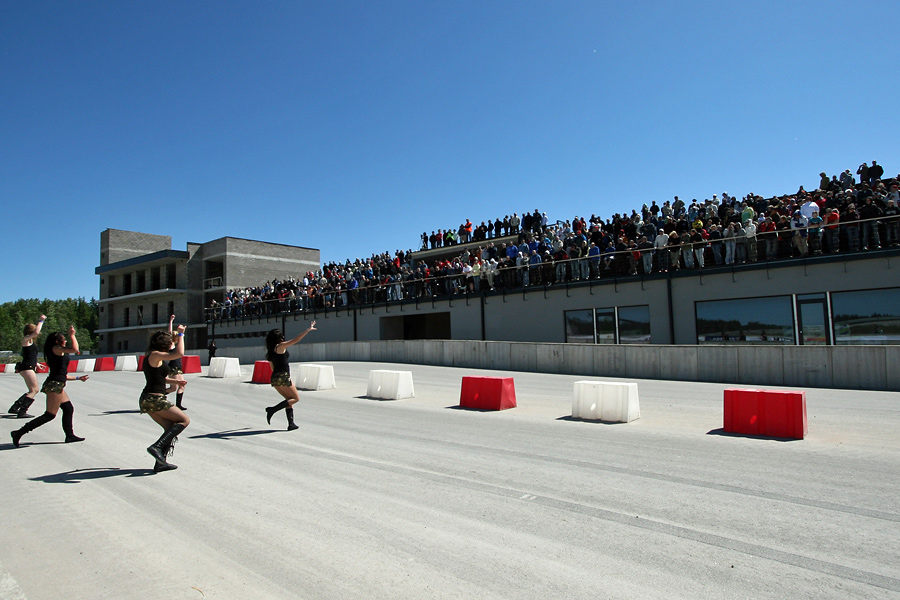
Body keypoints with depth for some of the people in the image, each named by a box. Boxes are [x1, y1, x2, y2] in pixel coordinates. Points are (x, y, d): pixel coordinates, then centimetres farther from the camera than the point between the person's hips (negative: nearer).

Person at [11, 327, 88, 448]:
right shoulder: (56, 349, -6)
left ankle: (69, 435, 19)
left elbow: (62, 375, 25)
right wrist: (72, 335, -9)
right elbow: (75, 349, -23)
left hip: (57, 386, 10)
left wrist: (78, 378, 31)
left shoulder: (59, 354, 20)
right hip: (54, 385, -10)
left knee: (68, 409, 14)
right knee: (50, 415, -7)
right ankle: (19, 433, -4)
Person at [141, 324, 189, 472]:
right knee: (184, 420, -3)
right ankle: (157, 447, -11)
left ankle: (160, 463, 12)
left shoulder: (152, 357, 18)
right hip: (154, 399, -10)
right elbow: (179, 354, -23)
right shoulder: (155, 355, -12)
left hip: (148, 399, 10)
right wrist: (181, 334, -13)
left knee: (171, 427, 14)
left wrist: (176, 381, 22)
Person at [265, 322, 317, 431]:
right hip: (283, 377, -8)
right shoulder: (281, 346, -9)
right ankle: (273, 409, -10)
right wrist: (308, 329, -9)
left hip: (275, 377, 8)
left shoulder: (271, 351, 14)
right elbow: (296, 340, -14)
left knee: (289, 399, 17)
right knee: (296, 398, 5)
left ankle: (291, 424, 9)